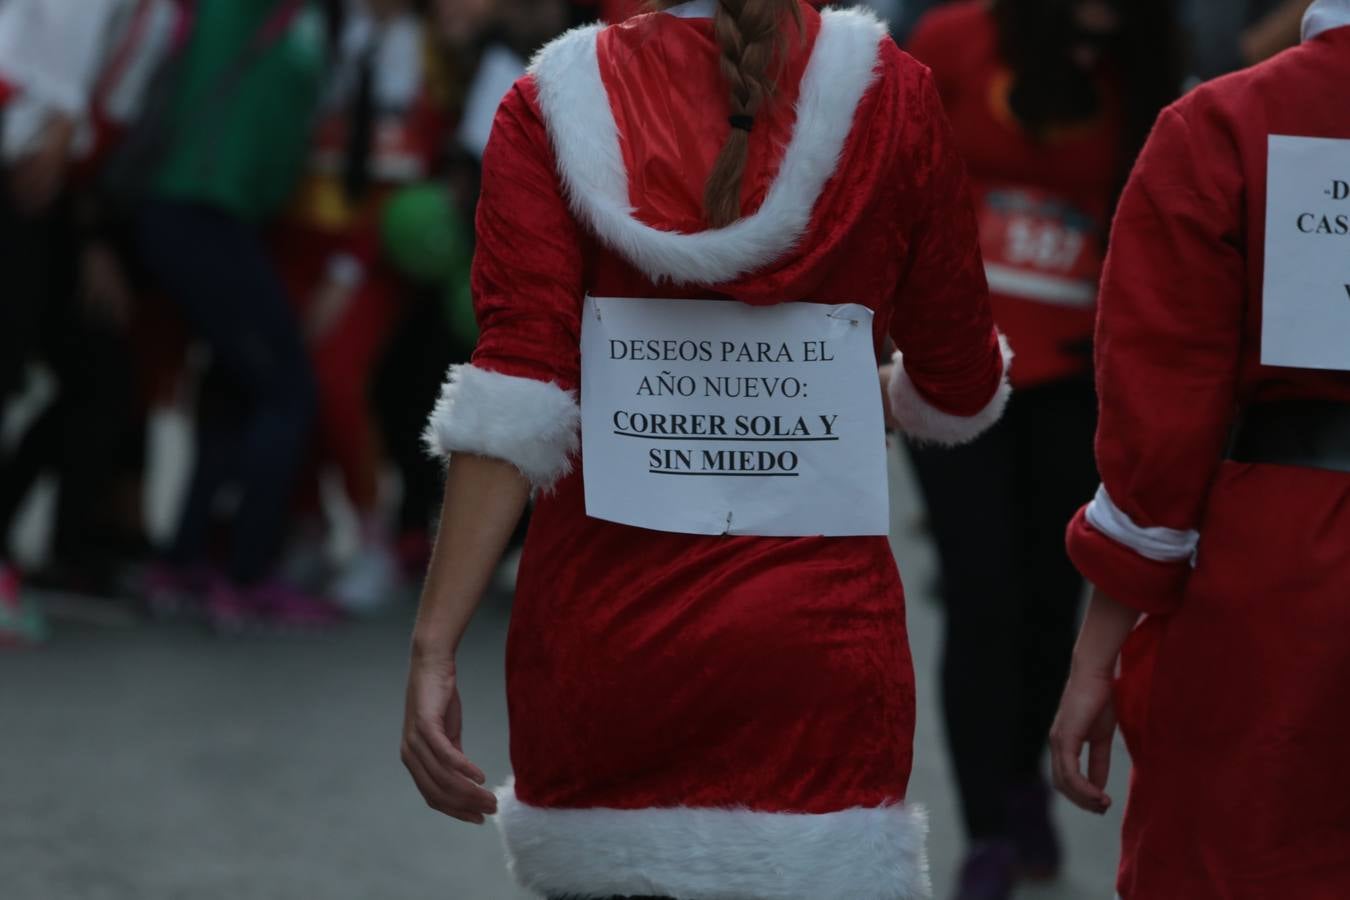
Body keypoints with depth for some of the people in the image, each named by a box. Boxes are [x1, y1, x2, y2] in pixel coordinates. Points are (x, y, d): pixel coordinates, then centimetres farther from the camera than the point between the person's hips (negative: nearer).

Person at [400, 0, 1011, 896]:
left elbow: (518, 395, -10)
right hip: (818, 644, -1)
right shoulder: (887, 93, 0)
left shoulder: (553, 104, -1)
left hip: (600, 633, 1)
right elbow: (960, 388, 8)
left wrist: (436, 647, -12)